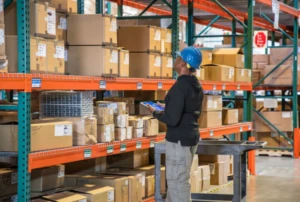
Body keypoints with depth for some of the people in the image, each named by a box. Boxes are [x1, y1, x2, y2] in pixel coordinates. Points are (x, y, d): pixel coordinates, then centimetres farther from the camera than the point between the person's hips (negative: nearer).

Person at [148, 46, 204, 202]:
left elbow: (172, 119, -24)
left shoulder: (180, 86, -20)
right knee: (174, 179, 21)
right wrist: (167, 107, 18)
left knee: (177, 181, -3)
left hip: (179, 139, -10)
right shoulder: (196, 85, 8)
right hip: (191, 136, 10)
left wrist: (155, 113, -7)